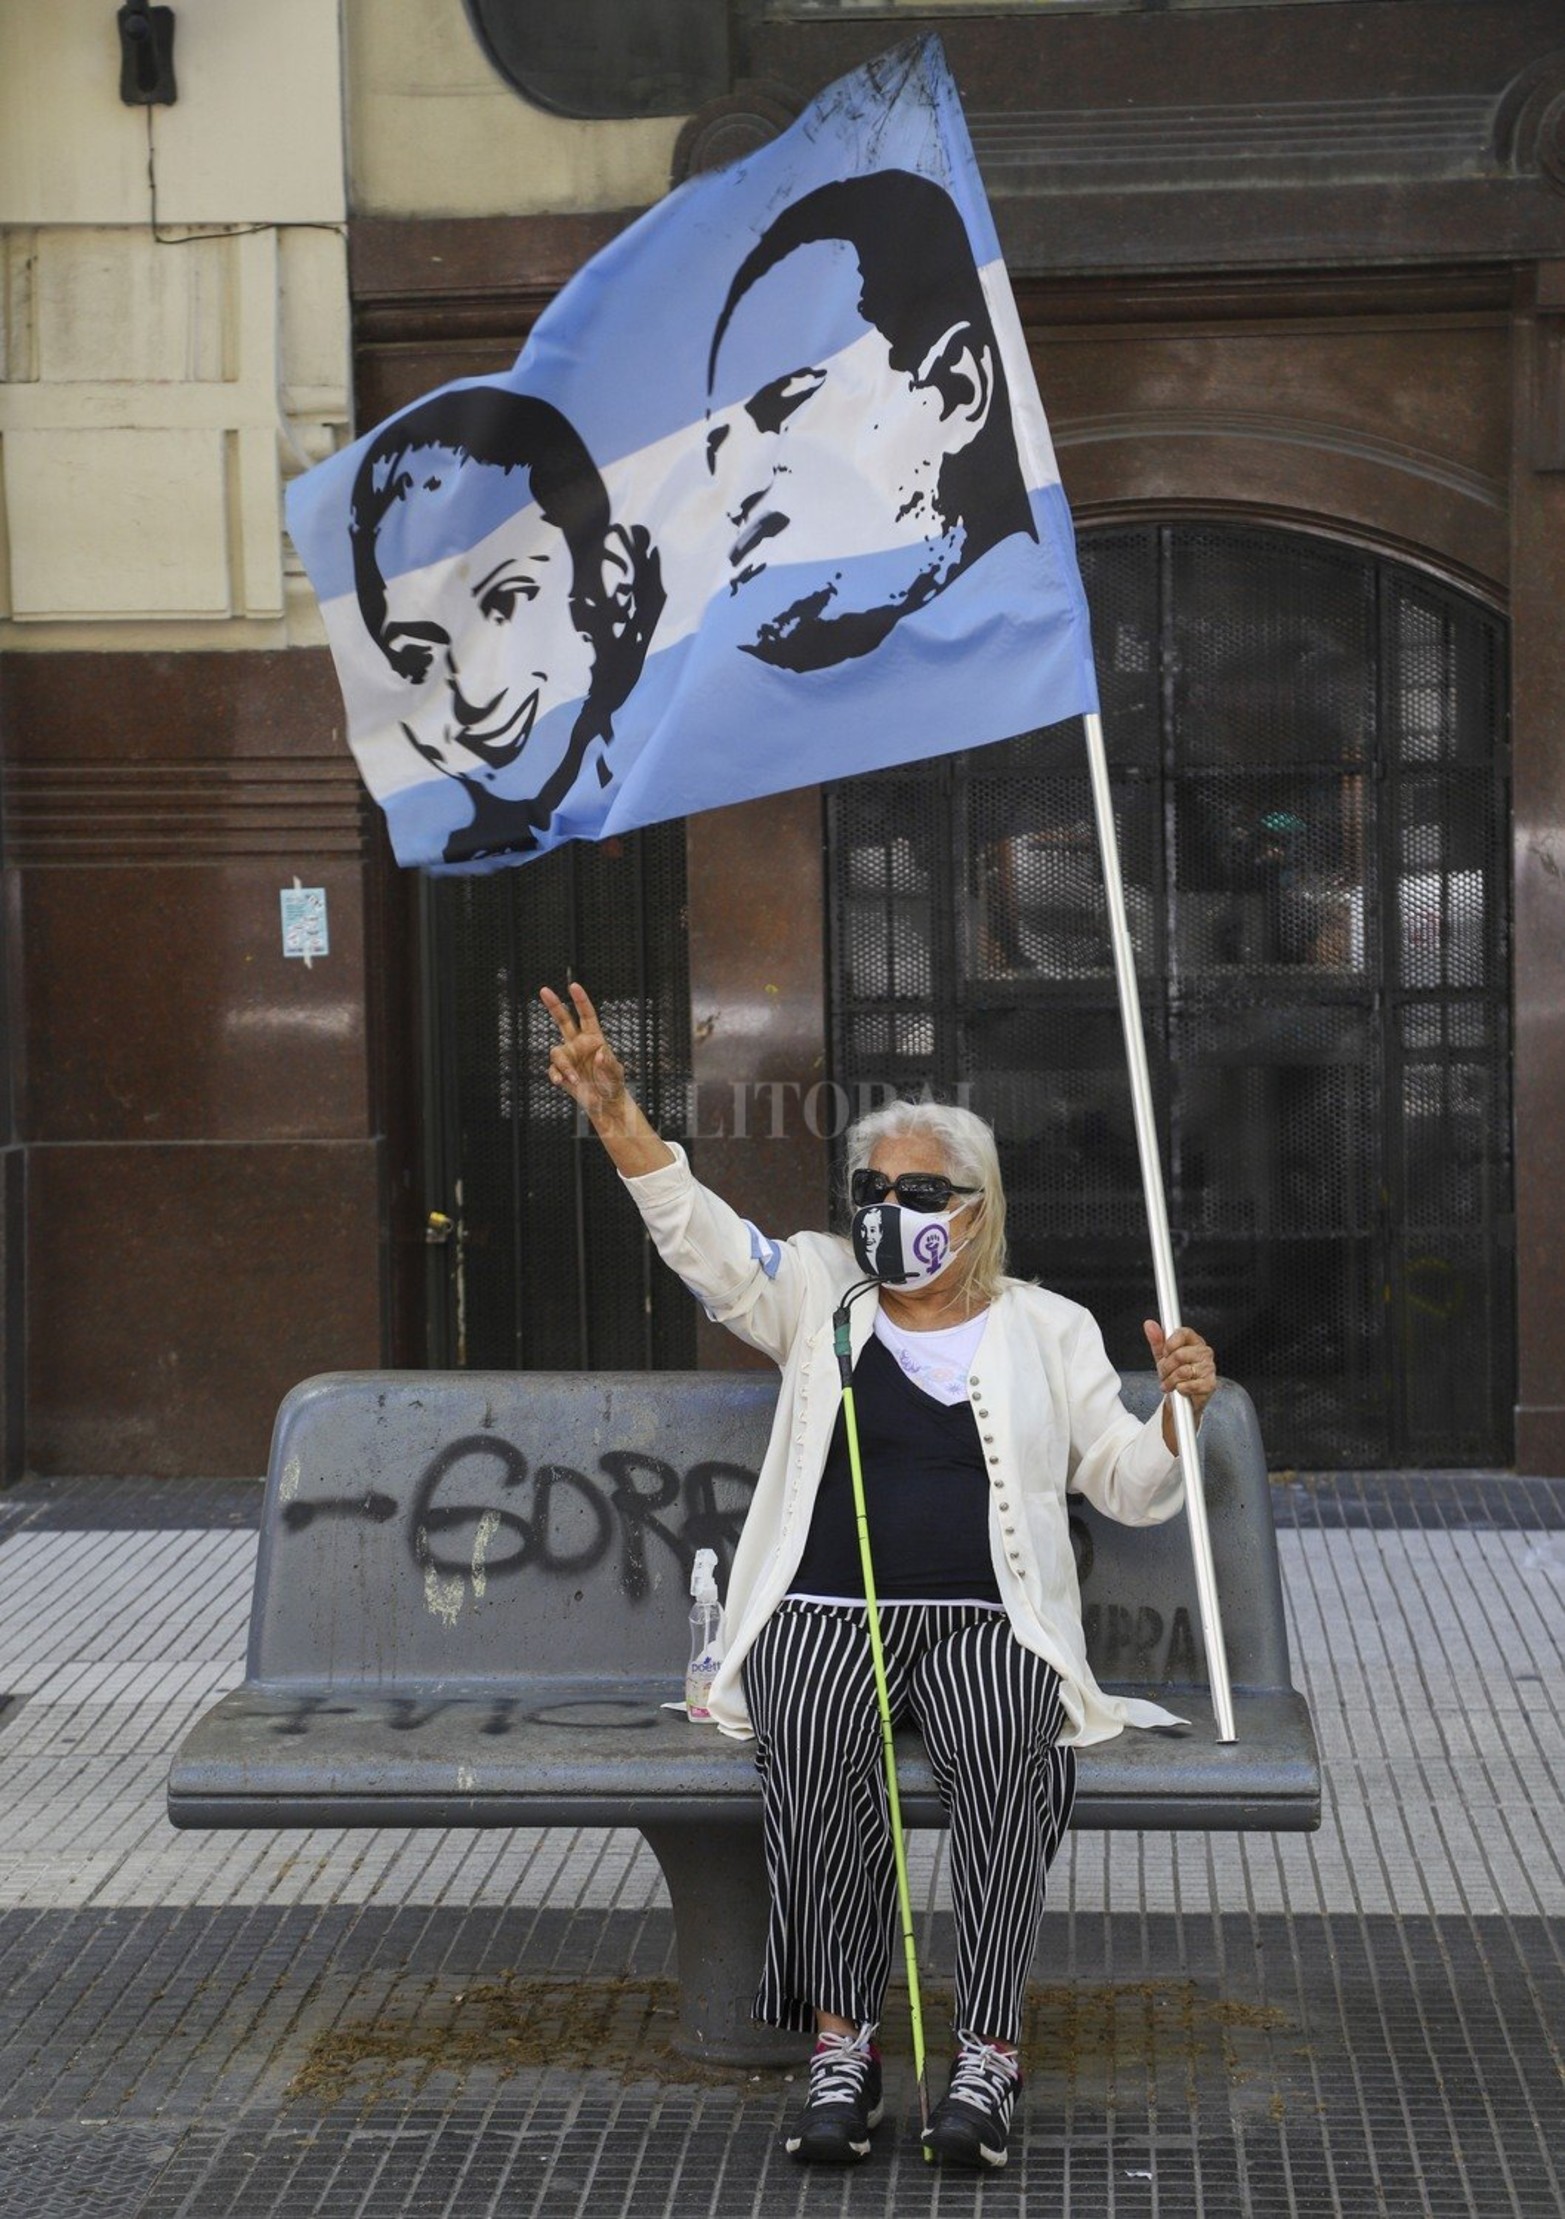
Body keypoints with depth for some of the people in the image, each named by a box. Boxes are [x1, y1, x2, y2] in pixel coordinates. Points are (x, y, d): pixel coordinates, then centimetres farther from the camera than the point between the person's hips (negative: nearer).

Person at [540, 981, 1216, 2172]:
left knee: (1011, 1747, -34)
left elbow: (1132, 1485, 16)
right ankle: (841, 2046, -26)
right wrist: (616, 1112, -11)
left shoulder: (1047, 1328, 16)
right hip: (823, 1614, 0)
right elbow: (699, 1232, 3)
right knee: (815, 1745, -34)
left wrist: (1181, 1406, -5)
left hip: (985, 1621, 0)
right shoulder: (819, 1293, 16)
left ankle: (988, 2052, -30)